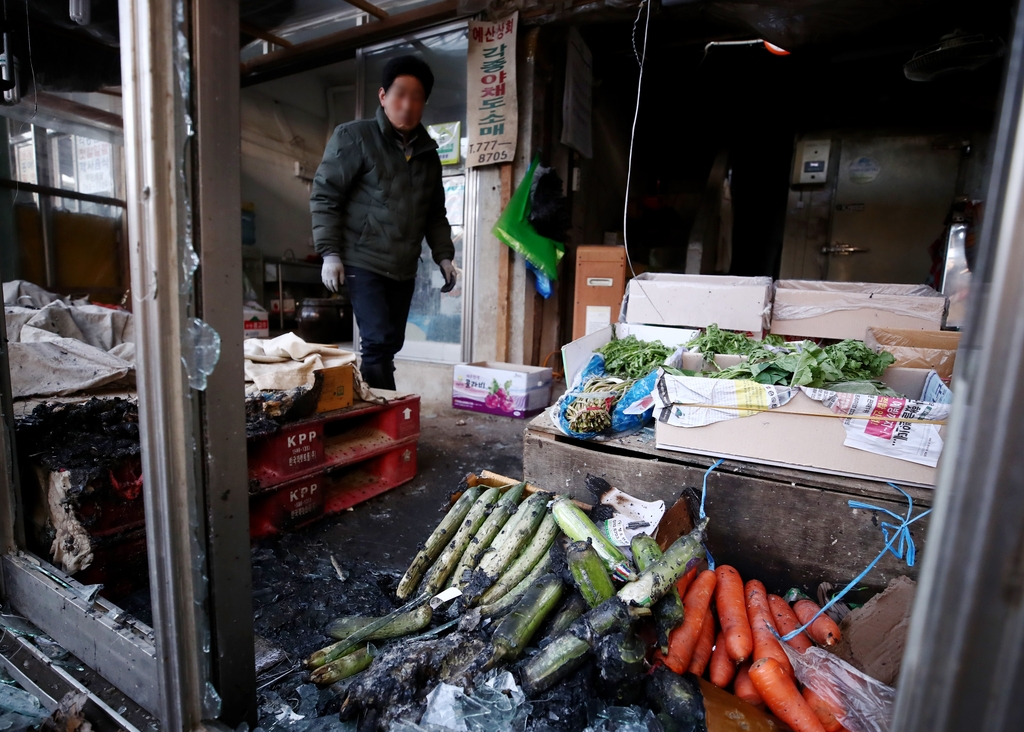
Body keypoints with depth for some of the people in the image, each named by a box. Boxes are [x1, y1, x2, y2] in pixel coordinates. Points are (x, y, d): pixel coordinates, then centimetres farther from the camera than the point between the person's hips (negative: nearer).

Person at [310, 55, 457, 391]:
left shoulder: (427, 152, 14)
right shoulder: (354, 137, -2)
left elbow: (435, 213, 20)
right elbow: (324, 195, -5)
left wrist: (443, 255, 10)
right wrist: (330, 253, -12)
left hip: (403, 269, 6)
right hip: (363, 263, -5)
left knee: (389, 345, 8)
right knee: (379, 342, -13)